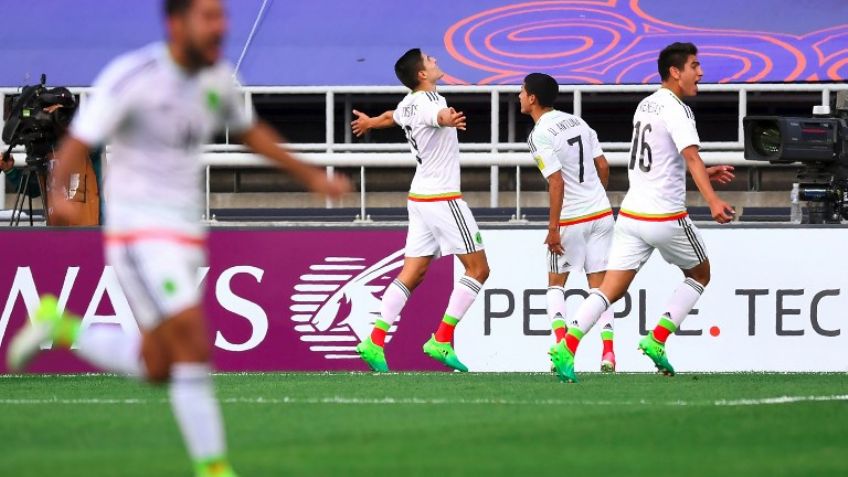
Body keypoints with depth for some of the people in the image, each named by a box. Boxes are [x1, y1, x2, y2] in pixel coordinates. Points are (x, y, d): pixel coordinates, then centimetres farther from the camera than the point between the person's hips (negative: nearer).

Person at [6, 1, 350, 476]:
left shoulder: (216, 76, 4)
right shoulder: (131, 76, -17)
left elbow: (249, 131, 23)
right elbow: (77, 143, -20)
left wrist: (310, 175, 21)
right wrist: (57, 192, -40)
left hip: (186, 234, 8)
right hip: (139, 234, -8)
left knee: (156, 367, 11)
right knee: (194, 347, -17)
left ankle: (59, 327, 31)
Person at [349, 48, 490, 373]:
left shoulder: (408, 104, 8)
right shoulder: (429, 102, -18)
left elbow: (393, 117, 33)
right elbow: (439, 115, -44)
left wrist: (370, 122, 57)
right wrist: (449, 119, -69)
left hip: (419, 198, 9)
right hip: (442, 198, -9)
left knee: (411, 275, 7)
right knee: (478, 269, -1)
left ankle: (375, 341, -2)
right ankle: (441, 341, -5)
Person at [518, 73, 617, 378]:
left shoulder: (540, 136, -14)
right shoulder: (577, 122, 8)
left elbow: (557, 183, -20)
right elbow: (603, 167, 11)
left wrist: (553, 228, -15)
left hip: (571, 219, -5)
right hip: (602, 214, 5)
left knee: (556, 284, 12)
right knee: (599, 284, 7)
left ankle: (561, 347, -3)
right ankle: (608, 353, -3)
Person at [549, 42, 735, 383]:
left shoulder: (646, 105, 15)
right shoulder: (676, 109, -11)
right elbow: (691, 156, -27)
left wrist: (705, 173, 28)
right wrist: (713, 201, -38)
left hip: (631, 214, 7)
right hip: (666, 216, -7)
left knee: (611, 289, 1)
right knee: (699, 275, 17)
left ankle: (567, 347, -18)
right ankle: (657, 340, 6)